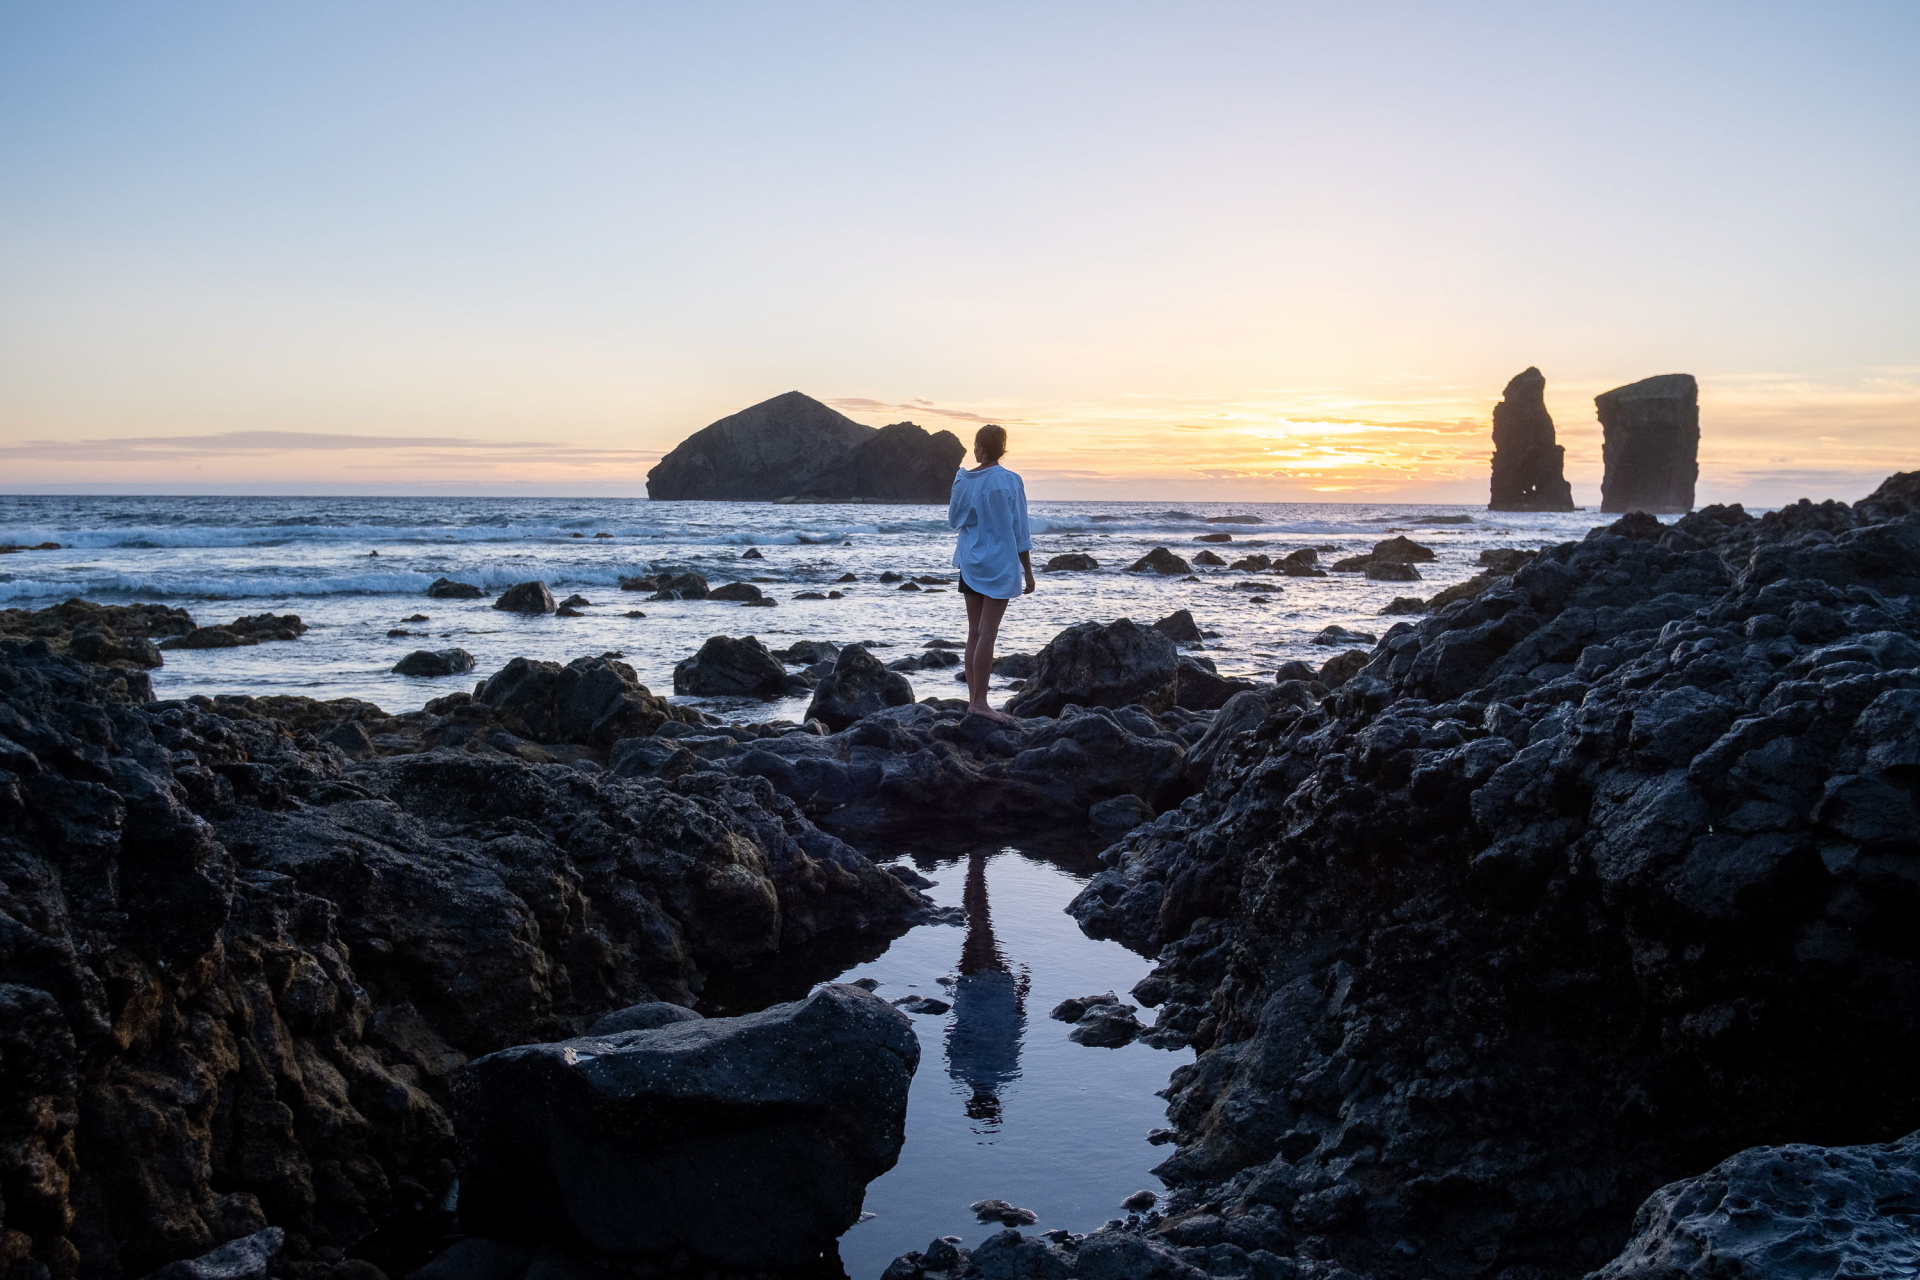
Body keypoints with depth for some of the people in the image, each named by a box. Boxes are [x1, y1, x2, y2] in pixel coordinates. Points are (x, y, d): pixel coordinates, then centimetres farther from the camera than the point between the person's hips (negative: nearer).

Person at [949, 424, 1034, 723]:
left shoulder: (962, 480, 1)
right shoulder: (1009, 482, -12)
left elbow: (953, 521, 14)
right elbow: (1018, 531, -10)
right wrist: (1028, 572, -3)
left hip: (970, 563, 5)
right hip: (999, 564, -5)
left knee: (974, 632, 9)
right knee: (987, 634, -6)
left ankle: (973, 699, 12)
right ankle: (979, 702, -6)